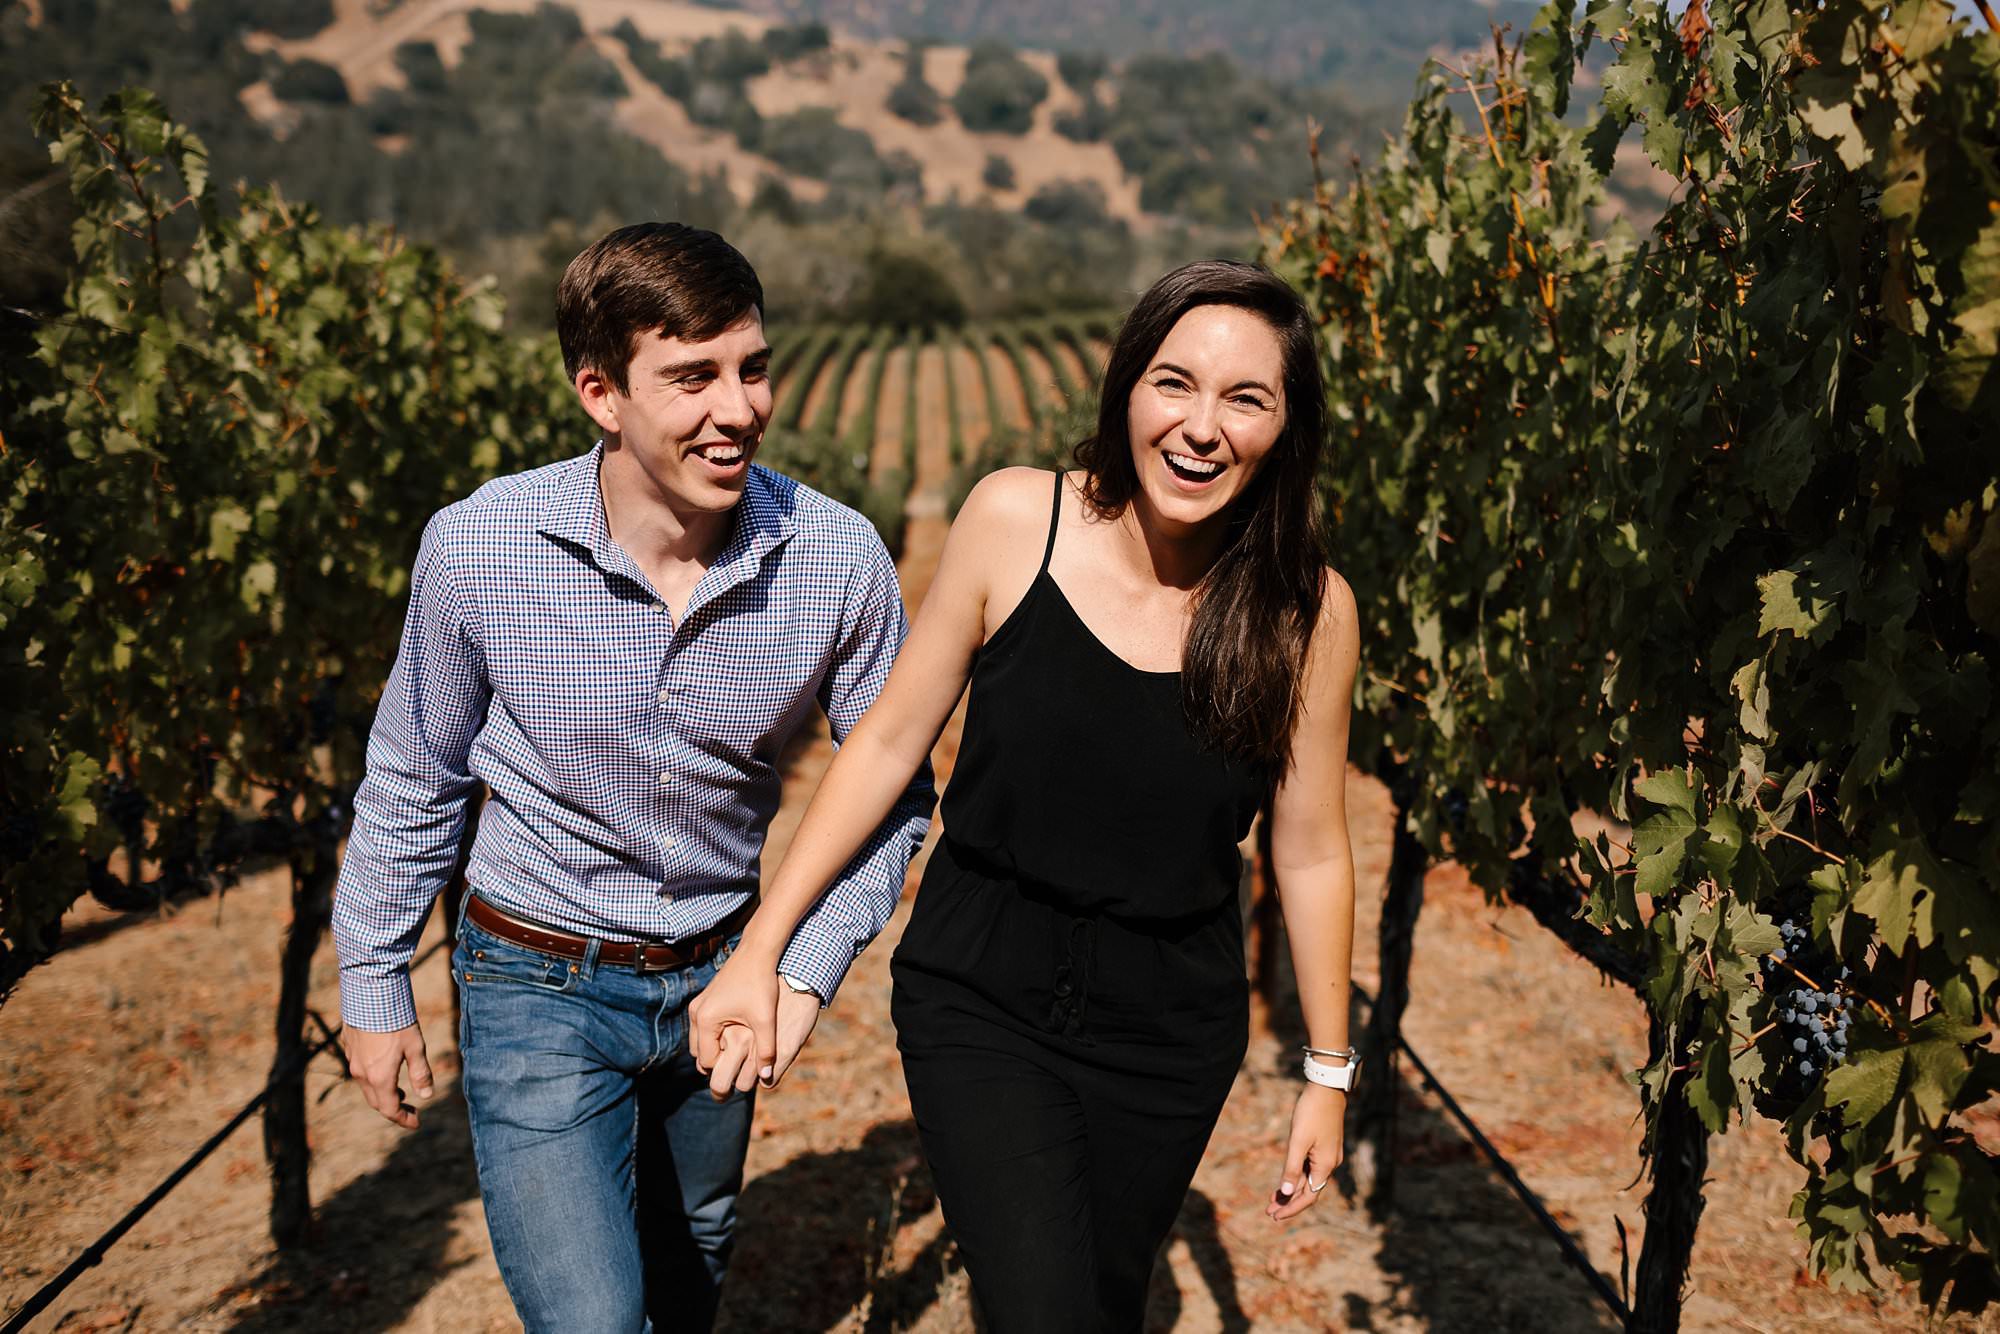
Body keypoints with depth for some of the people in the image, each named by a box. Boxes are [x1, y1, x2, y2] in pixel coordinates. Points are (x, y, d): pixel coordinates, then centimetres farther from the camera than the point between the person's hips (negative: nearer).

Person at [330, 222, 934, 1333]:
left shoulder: (841, 559, -18)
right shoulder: (477, 547, -20)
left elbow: (892, 791, -4)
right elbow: (416, 777, -3)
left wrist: (809, 970, -14)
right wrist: (375, 986, 4)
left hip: (721, 979, 3)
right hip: (542, 985, -2)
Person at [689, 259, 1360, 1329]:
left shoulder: (1307, 610, -11)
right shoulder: (1014, 520, -13)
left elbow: (1310, 851, 0)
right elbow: (889, 741, -5)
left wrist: (1327, 1073, 8)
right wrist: (760, 951, -4)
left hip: (1171, 1033, 2)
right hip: (980, 999, -1)